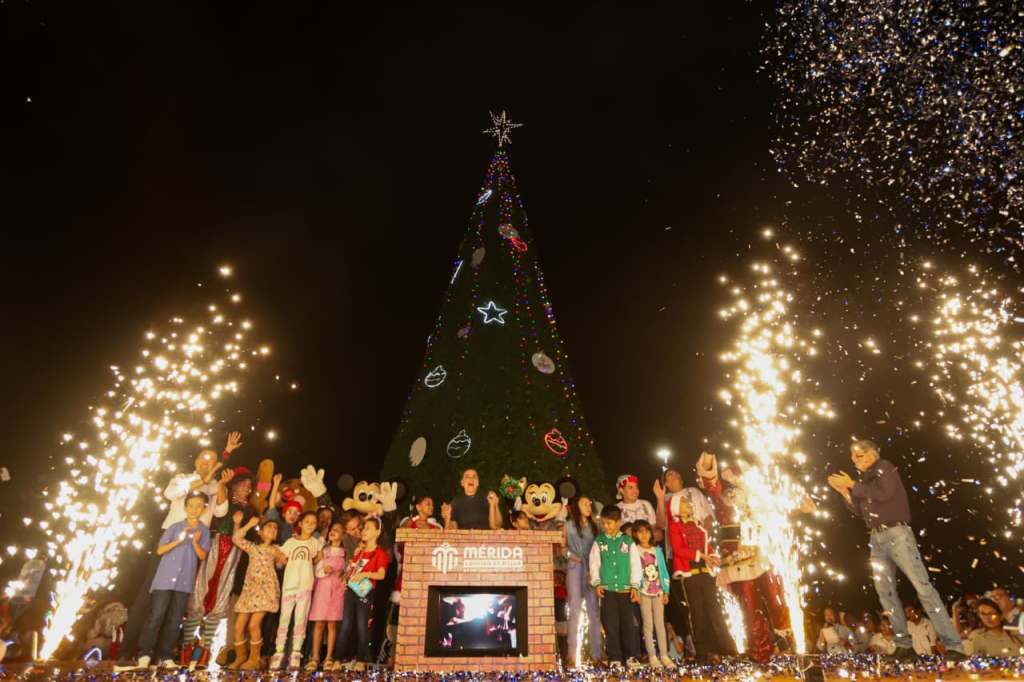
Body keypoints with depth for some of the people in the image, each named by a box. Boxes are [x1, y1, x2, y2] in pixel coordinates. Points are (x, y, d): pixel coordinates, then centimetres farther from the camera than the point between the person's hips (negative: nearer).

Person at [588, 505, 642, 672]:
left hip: (625, 589, 0)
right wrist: (597, 583, -8)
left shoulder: (628, 542, 2)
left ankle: (631, 657, 18)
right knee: (611, 625, 3)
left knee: (628, 624, 5)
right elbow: (594, 564, 1)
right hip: (607, 589, 0)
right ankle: (615, 659, 12)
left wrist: (634, 586, -2)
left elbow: (635, 564, 3)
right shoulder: (599, 541, 3)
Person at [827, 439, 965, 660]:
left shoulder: (884, 467, -3)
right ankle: (904, 644, 13)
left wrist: (852, 485, -13)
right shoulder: (865, 479, 16)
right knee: (885, 591, 6)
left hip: (896, 533, -8)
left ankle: (953, 645, -4)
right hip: (877, 538, 8)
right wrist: (844, 491, 4)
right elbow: (860, 512, 14)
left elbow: (884, 493, -20)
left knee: (922, 586, -9)